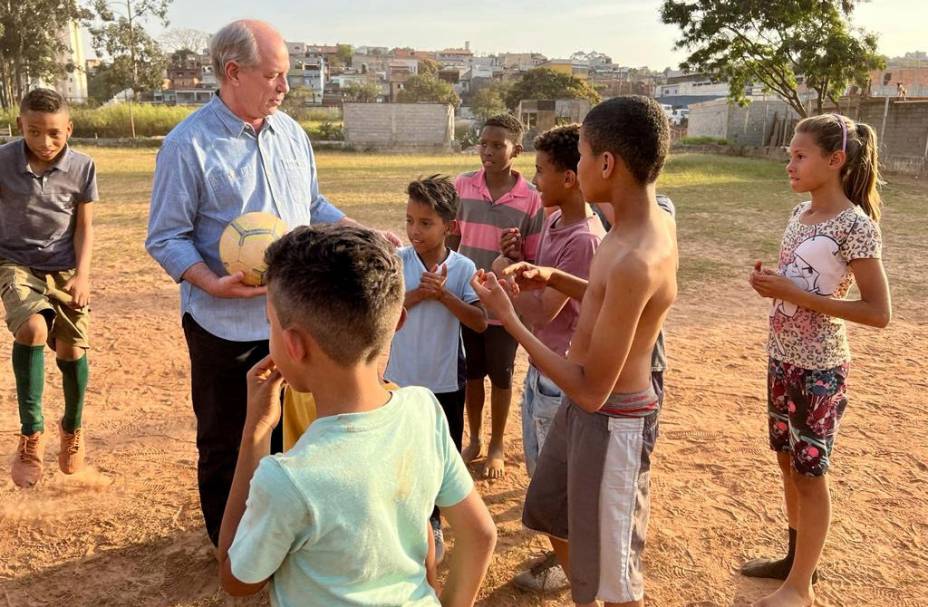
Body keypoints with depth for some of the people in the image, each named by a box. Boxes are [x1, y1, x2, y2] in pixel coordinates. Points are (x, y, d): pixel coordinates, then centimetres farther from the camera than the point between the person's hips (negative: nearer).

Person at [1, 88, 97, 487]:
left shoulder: (81, 167, -8)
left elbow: (84, 226, -1)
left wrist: (82, 274, -11)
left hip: (65, 268, 1)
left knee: (72, 351, 0)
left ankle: (72, 428, 28)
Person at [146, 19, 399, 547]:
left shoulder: (291, 133, 5)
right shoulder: (189, 144, -13)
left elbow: (315, 207, 15)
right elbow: (166, 238, -12)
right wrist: (215, 284, -27)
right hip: (226, 325, -5)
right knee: (225, 443, 12)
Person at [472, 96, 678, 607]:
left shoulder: (636, 260, -31)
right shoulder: (652, 223, -2)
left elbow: (591, 390, -28)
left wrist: (506, 316, -23)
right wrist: (553, 278, 1)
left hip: (612, 421, -9)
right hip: (584, 408, 10)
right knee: (553, 513, 30)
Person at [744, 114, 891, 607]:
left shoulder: (854, 225, -18)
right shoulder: (800, 214, 5)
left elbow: (878, 312, -20)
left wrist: (792, 294, -23)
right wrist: (770, 282, -5)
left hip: (818, 368, -8)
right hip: (782, 359, 8)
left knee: (809, 473, 6)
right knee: (788, 462, 18)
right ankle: (796, 558, 37)